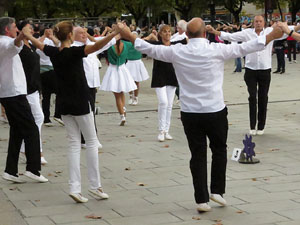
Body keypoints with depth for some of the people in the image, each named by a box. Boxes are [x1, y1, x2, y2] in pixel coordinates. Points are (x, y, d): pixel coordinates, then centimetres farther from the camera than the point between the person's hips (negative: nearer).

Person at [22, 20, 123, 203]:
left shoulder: (54, 52, 2)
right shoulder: (74, 52, -16)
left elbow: (40, 45, 23)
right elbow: (96, 47, -34)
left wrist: (27, 35, 42)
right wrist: (115, 33, -42)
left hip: (65, 105, 6)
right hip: (81, 104, -6)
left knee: (74, 143, 7)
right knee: (91, 141, 6)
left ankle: (75, 187, 0)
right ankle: (95, 185, 8)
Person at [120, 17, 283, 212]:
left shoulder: (177, 52, -5)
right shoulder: (216, 50, -11)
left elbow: (150, 49, 5)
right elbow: (244, 48, -6)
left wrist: (130, 37, 19)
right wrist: (271, 36, 2)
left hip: (190, 113, 2)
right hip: (215, 111, -2)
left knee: (198, 155, 9)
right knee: (219, 150, 19)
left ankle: (202, 199, 8)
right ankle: (217, 190, 17)